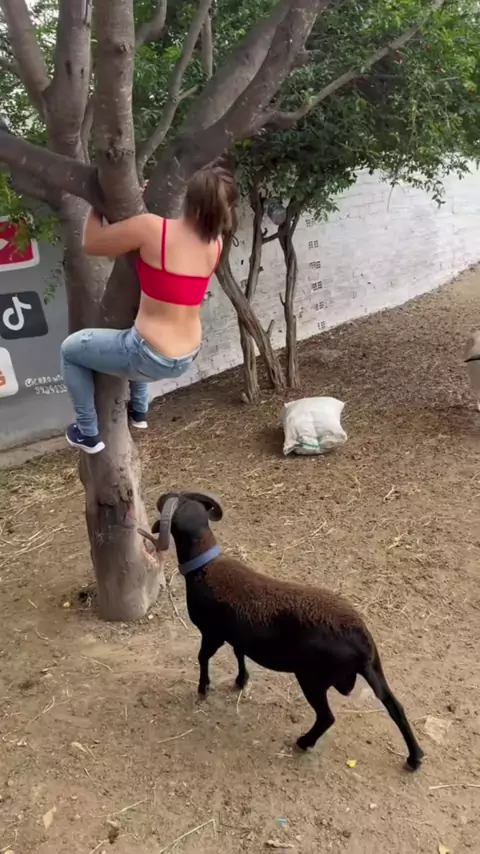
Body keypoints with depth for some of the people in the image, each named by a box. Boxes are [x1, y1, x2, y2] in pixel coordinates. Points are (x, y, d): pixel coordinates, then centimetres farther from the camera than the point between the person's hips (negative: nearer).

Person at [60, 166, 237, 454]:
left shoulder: (152, 228, -20)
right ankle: (139, 410, 51)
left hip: (151, 359, -6)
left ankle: (89, 434, 27)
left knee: (70, 349, 20)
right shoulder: (215, 244, -2)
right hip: (187, 359, 7)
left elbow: (91, 243, -5)